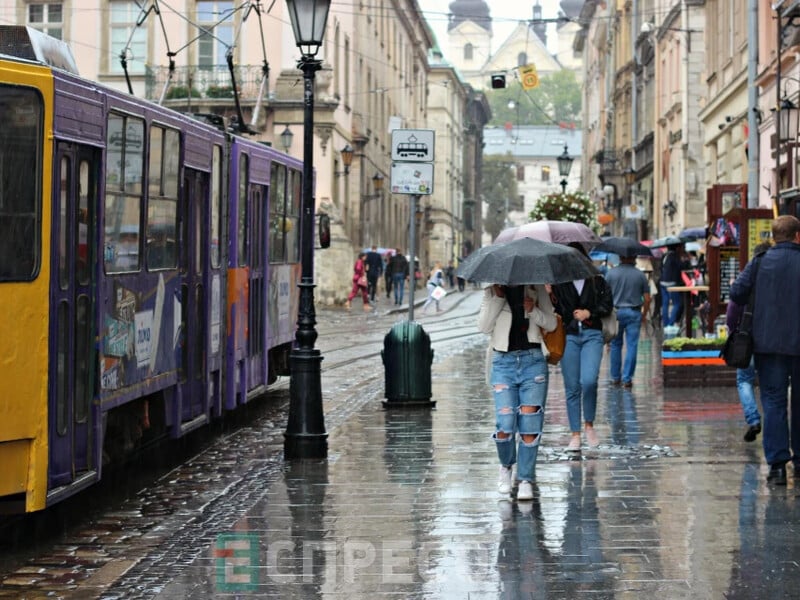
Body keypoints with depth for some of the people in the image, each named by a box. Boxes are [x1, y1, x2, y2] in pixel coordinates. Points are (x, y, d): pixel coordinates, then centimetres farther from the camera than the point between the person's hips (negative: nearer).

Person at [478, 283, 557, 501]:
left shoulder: (536, 288, 7)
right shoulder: (493, 290, 6)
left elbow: (551, 324, 8)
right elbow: (484, 326, -3)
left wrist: (533, 311, -10)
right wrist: (498, 297, -11)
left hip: (533, 360, 0)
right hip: (503, 361, 0)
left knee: (530, 424, -6)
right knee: (505, 425, -12)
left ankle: (525, 479, 5)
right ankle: (506, 466, 18)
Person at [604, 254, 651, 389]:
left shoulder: (611, 273, -2)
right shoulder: (640, 275, -1)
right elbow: (647, 299, 1)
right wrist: (644, 315, 14)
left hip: (616, 312, 1)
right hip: (634, 312, -1)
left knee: (615, 345, 13)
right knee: (631, 346, 1)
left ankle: (615, 377, 18)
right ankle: (627, 379, -1)